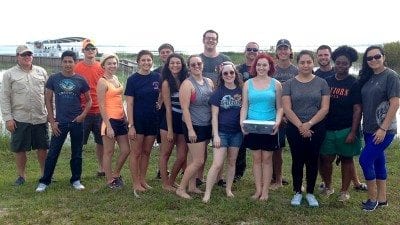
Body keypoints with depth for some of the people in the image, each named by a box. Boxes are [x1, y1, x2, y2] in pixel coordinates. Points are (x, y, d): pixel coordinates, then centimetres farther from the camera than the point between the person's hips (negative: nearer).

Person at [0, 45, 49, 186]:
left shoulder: (41, 72, 10)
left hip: (41, 117, 2)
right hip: (19, 119, -2)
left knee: (42, 147, 9)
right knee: (20, 149, 6)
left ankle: (45, 174, 23)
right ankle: (21, 175, 22)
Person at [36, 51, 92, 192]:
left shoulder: (80, 80, 1)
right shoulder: (53, 79, 0)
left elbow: (89, 100, 9)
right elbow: (48, 100, 3)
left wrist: (83, 115, -7)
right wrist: (52, 121, -3)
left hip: (77, 122, 1)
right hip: (60, 122, -1)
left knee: (77, 153, 9)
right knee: (52, 153, 1)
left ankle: (76, 180, 22)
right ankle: (44, 181, 14)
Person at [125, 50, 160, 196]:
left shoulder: (157, 77, 2)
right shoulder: (133, 79, -7)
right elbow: (129, 104, -9)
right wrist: (131, 125, -14)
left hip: (153, 120, 4)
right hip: (138, 121, -4)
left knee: (146, 152, 13)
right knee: (136, 153, 4)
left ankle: (142, 180, 25)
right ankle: (136, 183, 13)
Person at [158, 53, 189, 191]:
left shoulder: (185, 81, 6)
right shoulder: (167, 83, -6)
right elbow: (168, 108, -8)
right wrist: (170, 130, -10)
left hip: (183, 121, 5)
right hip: (169, 121, -5)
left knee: (182, 156, 6)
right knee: (165, 153, 7)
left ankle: (172, 181, 27)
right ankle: (165, 184, 19)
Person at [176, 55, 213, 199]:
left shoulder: (209, 82, 9)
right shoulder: (187, 84, -11)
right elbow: (185, 109, -15)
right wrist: (190, 129, -19)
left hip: (207, 126, 6)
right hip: (194, 126, -6)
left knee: (194, 159, 14)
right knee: (199, 161, -6)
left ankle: (192, 186, 26)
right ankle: (181, 189, 7)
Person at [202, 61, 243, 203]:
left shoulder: (241, 91, 2)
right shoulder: (218, 92, -5)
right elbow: (214, 115, -6)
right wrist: (216, 135, -12)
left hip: (237, 132, 3)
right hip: (222, 132, -3)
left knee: (232, 162, 13)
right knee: (217, 164, -8)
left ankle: (228, 189, 28)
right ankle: (207, 193, 0)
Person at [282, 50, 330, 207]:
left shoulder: (321, 83, 1)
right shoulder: (289, 84, 1)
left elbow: (324, 108, -4)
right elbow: (287, 109, -6)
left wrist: (309, 124, -13)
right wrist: (300, 126, -13)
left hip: (316, 128, 0)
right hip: (295, 128, 0)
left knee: (312, 161, 8)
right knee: (297, 161, 7)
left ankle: (310, 193, 22)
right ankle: (297, 192, 21)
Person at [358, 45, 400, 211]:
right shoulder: (367, 77, 9)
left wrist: (383, 128, -18)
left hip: (384, 130, -7)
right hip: (369, 129, 7)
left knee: (365, 159, -9)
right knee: (378, 161, 14)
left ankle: (373, 198, 8)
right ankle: (382, 199, 26)